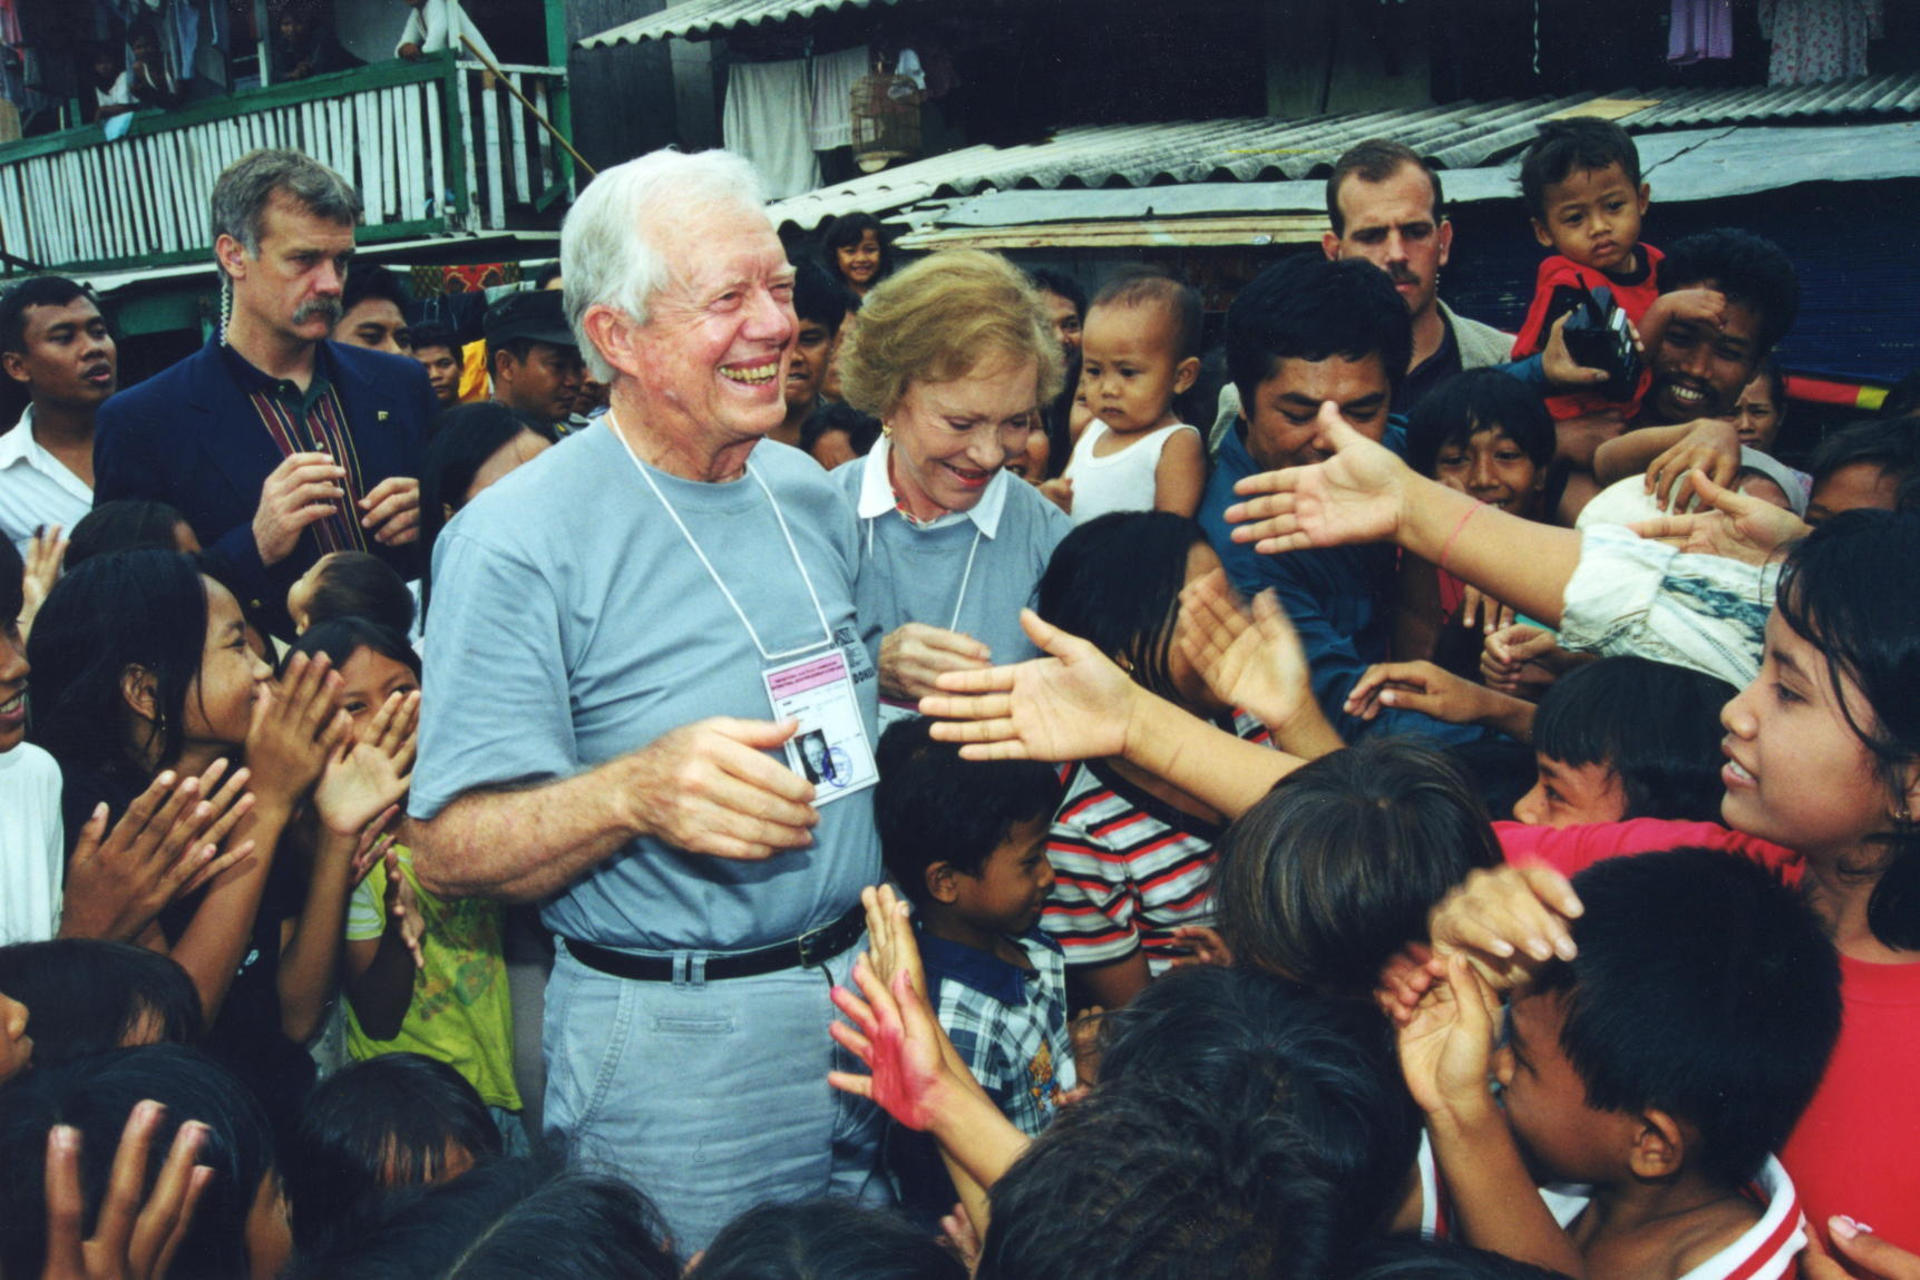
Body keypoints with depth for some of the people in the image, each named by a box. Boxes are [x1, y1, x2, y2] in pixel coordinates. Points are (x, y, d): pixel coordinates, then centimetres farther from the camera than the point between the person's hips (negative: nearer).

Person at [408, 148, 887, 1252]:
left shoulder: (812, 497, 5)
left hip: (862, 1000, 7)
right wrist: (633, 790, -35)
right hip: (676, 1056, -6)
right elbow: (451, 854, -19)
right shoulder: (519, 542, -16)